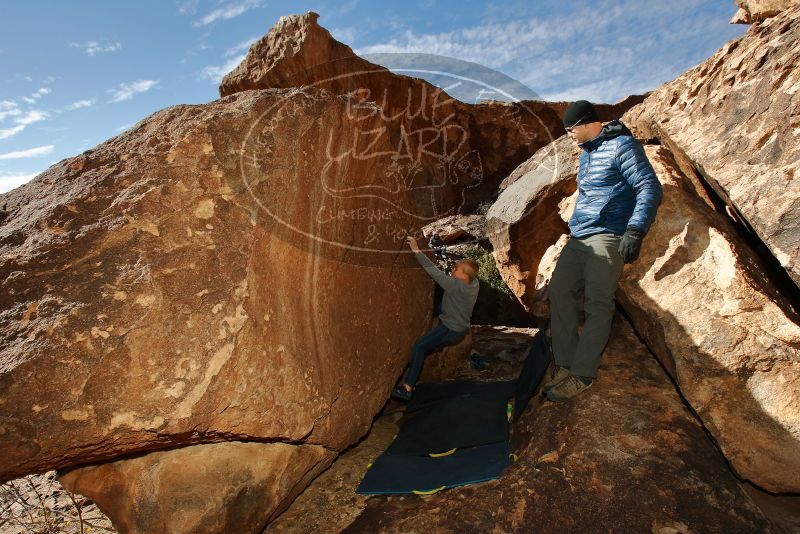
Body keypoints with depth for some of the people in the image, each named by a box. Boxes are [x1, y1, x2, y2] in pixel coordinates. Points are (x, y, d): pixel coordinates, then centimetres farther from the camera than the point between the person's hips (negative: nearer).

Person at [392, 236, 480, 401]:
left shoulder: (458, 286, -32)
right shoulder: (474, 282, -8)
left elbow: (435, 272, -35)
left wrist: (417, 250, -33)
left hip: (451, 330, -10)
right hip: (459, 325, 10)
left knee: (419, 348, -14)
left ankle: (408, 388, -8)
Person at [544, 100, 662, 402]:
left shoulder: (622, 145, -6)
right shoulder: (586, 153, 21)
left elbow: (650, 188, -14)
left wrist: (635, 231, -25)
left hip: (608, 237, -9)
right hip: (579, 237, 9)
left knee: (597, 305, -8)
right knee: (559, 291, 0)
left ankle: (582, 375, -2)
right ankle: (566, 364, 7)